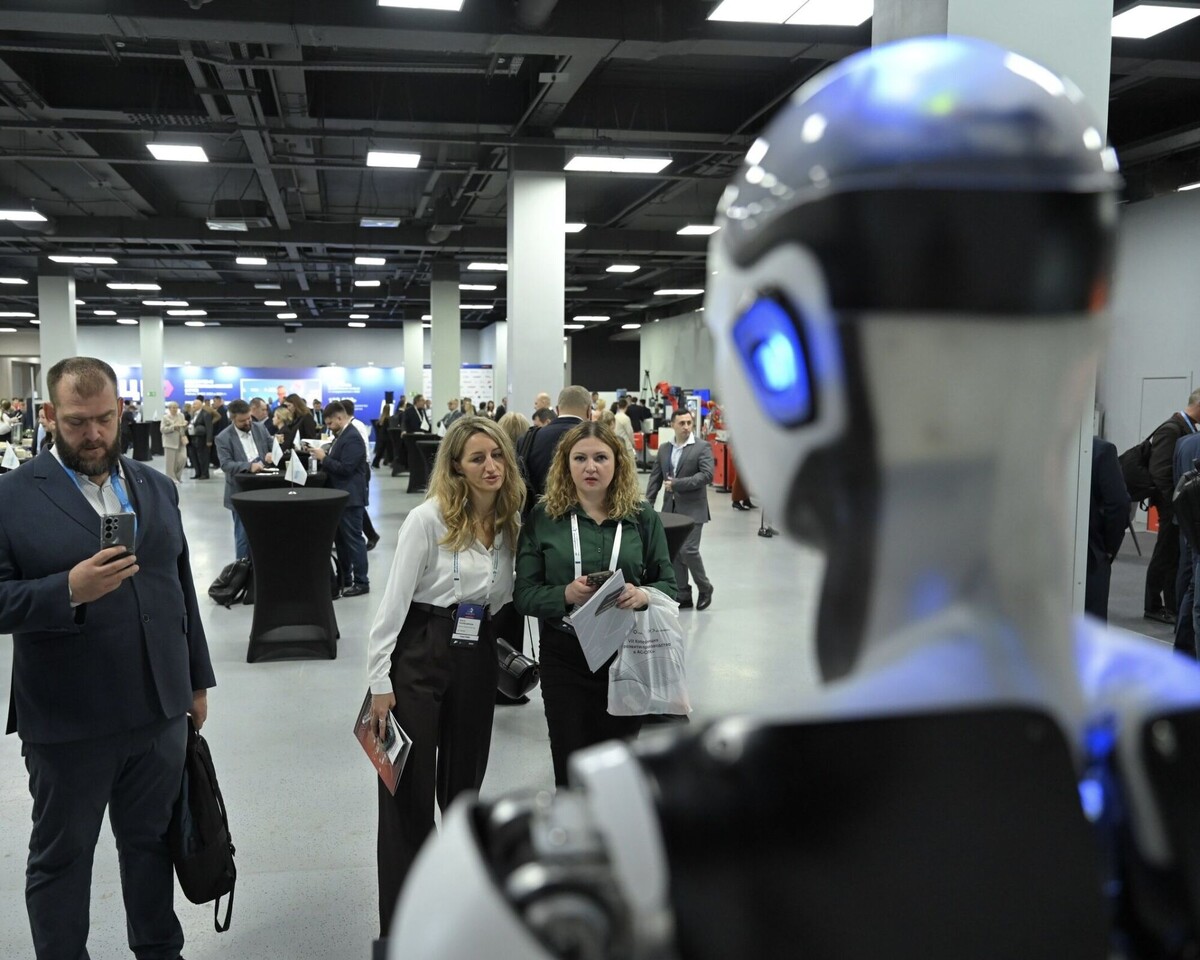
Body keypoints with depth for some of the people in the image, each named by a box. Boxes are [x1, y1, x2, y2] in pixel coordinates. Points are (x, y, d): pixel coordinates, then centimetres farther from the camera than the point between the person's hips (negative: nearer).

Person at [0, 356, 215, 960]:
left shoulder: (157, 488, 7)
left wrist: (197, 680, 14)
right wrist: (69, 590, -28)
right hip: (67, 721, -4)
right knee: (61, 857, 14)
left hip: (160, 709, 4)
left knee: (152, 841, 18)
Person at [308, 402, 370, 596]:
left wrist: (324, 458, -17)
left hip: (350, 497, -10)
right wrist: (322, 457, 3)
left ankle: (361, 582, 1)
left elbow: (346, 468, -24)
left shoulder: (352, 438, -18)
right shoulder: (342, 436, 14)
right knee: (341, 539, 14)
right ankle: (345, 579, 23)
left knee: (353, 539, -5)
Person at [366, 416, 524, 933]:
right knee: (409, 789, 1)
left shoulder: (510, 521, 4)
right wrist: (379, 681, -13)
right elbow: (394, 601, -13)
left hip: (478, 657, 6)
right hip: (420, 654, -5)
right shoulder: (428, 519, -13)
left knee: (463, 782, 18)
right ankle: (399, 927, 12)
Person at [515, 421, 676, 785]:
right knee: (571, 769, 8)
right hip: (564, 656, 0)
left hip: (628, 656, 1)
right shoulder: (544, 518, -2)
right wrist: (565, 594, -22)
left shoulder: (642, 516, 0)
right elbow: (524, 594, -3)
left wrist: (643, 596, -20)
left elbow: (669, 584, 2)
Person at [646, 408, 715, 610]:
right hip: (670, 508, 5)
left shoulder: (702, 448, -5)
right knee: (674, 552, 6)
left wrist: (677, 484, -18)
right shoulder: (664, 449, 11)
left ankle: (705, 588, 11)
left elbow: (707, 475, -16)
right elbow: (655, 477, 12)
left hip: (692, 509, -5)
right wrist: (648, 502, 2)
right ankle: (683, 595, 15)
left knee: (689, 550, -11)